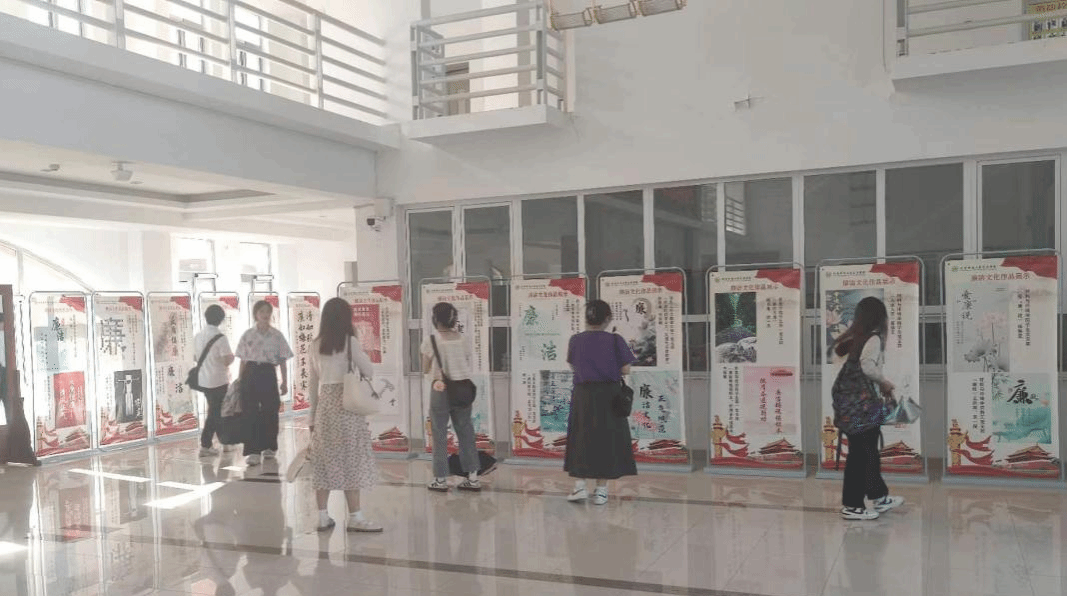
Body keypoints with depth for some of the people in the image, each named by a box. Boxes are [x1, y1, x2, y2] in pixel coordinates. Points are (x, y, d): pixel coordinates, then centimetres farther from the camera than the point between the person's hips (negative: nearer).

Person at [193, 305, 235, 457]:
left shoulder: (198, 336, 5)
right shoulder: (220, 337, -17)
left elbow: (197, 356, 14)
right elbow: (227, 360, -18)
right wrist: (232, 356, 2)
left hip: (203, 380, 7)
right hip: (219, 381, -7)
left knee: (215, 410, 18)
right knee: (215, 412, 2)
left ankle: (223, 439, 28)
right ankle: (205, 445, 1)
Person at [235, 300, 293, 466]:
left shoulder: (277, 335, 2)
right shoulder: (247, 335, 3)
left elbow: (282, 360, 5)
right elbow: (243, 360, 7)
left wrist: (285, 382, 4)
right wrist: (240, 381, 5)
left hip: (268, 373, 0)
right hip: (251, 373, 0)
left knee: (270, 411, 6)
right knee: (251, 412, -3)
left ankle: (268, 446, 23)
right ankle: (253, 451, -1)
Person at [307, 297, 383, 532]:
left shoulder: (315, 346, 7)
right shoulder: (350, 341, -7)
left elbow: (312, 384, 11)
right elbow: (369, 372, -1)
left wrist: (313, 415, 17)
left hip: (324, 405, 5)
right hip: (346, 405, -5)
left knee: (324, 460, 9)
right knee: (351, 459, 0)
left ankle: (323, 517, 14)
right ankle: (355, 517, 2)